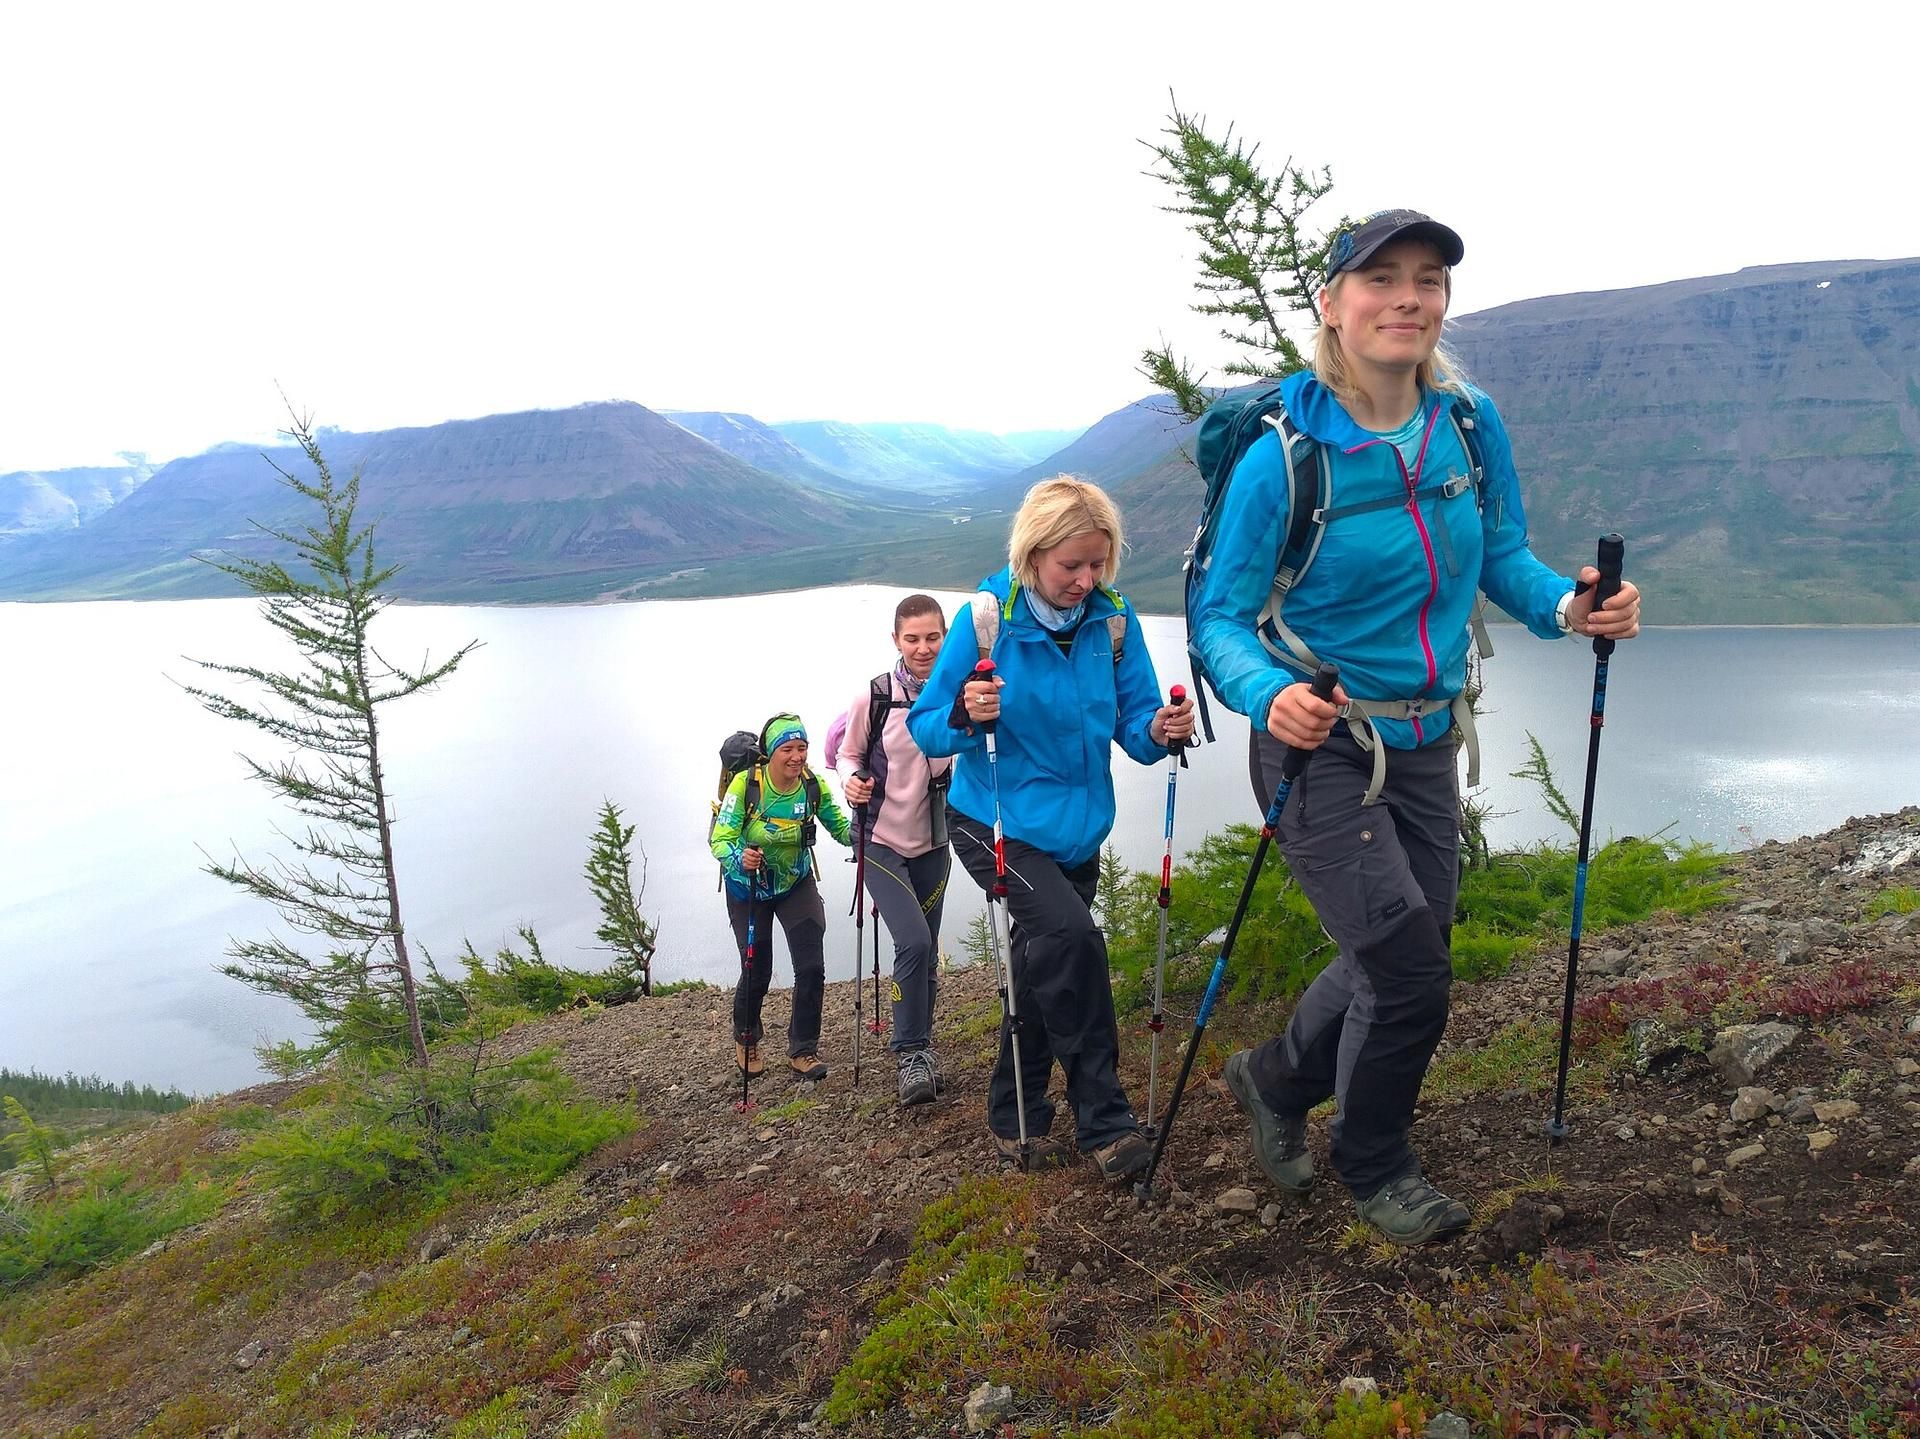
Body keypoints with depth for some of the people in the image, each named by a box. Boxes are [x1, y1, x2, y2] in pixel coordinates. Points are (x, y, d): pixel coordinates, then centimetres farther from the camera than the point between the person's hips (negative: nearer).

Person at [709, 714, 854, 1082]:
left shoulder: (813, 786, -18)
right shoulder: (746, 783, -25)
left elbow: (839, 827, -12)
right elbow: (721, 840, -25)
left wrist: (858, 832, -35)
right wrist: (738, 858, -46)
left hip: (796, 883, 2)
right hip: (748, 888, -2)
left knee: (811, 967, -10)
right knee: (756, 972, 5)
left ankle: (803, 1051, 9)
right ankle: (745, 1040, 36)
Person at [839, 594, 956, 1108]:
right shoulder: (875, 698, -12)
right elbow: (850, 753, 3)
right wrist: (854, 782, -16)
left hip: (933, 843, 3)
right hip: (882, 841, -3)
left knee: (926, 952, 13)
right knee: (914, 941, -19)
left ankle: (919, 1049, 34)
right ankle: (911, 1053, -2)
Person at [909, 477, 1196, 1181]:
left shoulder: (1113, 618, -5)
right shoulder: (988, 618, -15)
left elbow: (1132, 720, -3)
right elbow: (924, 728, -11)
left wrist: (1158, 729, -26)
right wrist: (964, 716, -32)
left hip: (1076, 827, 5)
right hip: (996, 821, -4)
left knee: (1043, 968, 14)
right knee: (1069, 933, -26)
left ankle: (1017, 1121, 34)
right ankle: (1104, 1122, -11)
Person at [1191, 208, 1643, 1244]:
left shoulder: (1472, 427, -2)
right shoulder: (1281, 457, -17)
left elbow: (1502, 557, 10)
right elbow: (1218, 617, -13)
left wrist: (1569, 606, -11)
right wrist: (1269, 693, -33)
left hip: (1425, 747, 6)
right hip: (1319, 750, -6)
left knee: (1400, 962, 16)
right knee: (1411, 973, -6)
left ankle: (1274, 1080, 45)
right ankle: (1374, 1168, 24)